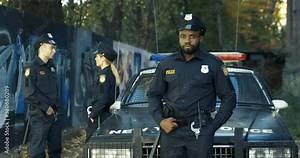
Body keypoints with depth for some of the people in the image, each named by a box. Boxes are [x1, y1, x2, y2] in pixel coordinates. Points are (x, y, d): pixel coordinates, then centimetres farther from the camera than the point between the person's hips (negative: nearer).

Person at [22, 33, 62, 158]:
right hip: (40, 115, -8)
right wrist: (45, 108, -14)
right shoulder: (32, 68, -12)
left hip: (55, 114, 8)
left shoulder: (51, 67, 12)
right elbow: (28, 94, -17)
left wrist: (57, 108, 10)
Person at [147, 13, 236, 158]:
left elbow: (229, 97, 6)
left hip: (200, 132, -2)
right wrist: (160, 120, 0)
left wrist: (213, 126, -3)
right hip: (171, 131, 2)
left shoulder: (213, 64, 3)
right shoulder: (166, 64, 10)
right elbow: (153, 95, 16)